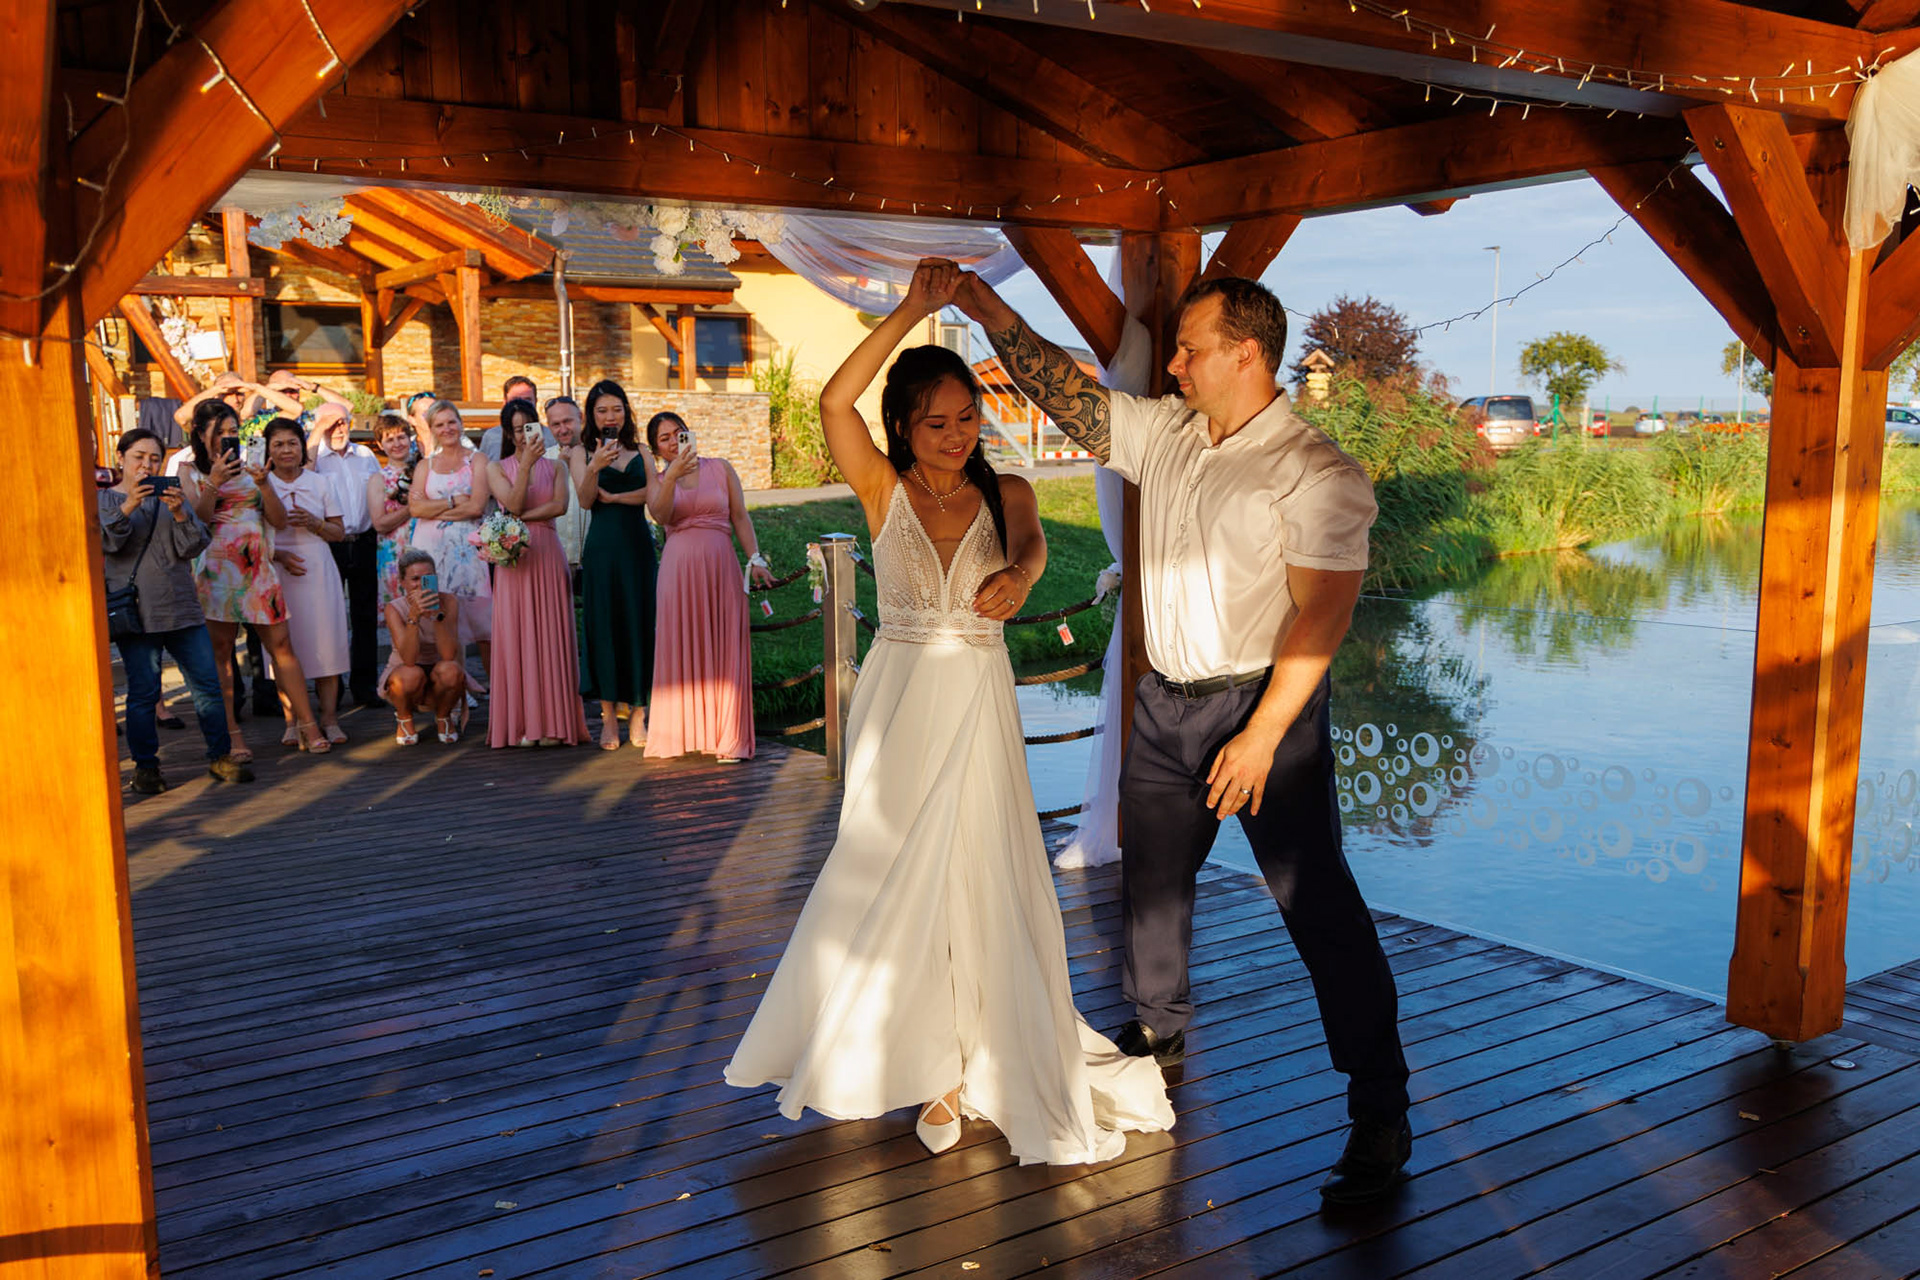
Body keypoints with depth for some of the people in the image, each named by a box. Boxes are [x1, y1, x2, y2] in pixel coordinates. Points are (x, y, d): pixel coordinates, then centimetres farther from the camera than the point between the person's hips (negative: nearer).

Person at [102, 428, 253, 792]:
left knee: (208, 686, 2)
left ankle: (220, 756, 12)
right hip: (136, 612, -3)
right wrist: (128, 507, -23)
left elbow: (194, 546, 4)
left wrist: (179, 513, -14)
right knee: (143, 692, -1)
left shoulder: (171, 496, 15)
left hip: (182, 608, 3)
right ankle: (145, 766, 12)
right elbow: (104, 543, -10)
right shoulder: (104, 499, 7)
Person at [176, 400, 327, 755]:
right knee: (219, 650, -2)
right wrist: (214, 482, -18)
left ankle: (307, 725, 2)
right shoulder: (190, 471, 8)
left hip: (257, 566, 2)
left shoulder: (248, 469, 16)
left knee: (282, 645, -1)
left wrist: (263, 483, -8)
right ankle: (231, 733, 2)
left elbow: (280, 521, 7)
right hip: (216, 567, -2)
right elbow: (196, 519, -7)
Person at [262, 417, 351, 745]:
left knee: (326, 644, -2)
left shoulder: (320, 482, 9)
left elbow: (339, 533, 9)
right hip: (278, 575, -1)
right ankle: (293, 722, 7)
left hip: (319, 573, 1)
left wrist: (314, 523, -10)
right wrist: (277, 555, -14)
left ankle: (329, 720, 5)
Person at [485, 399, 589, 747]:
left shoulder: (554, 466, 12)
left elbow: (560, 505, -5)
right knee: (516, 635, -2)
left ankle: (552, 722, 1)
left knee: (551, 634, -1)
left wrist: (521, 518, -10)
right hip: (514, 557, -1)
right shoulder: (497, 468, 10)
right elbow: (513, 504, -7)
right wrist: (527, 463, -15)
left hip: (548, 555, 1)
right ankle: (520, 724, 0)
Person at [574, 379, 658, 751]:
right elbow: (585, 500, -9)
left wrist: (614, 497, -9)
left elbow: (653, 493, -3)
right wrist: (594, 467, -24)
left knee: (639, 622, 1)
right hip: (602, 546, -1)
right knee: (603, 622, -1)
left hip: (638, 543, 1)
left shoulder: (640, 452, 11)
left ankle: (637, 713, 8)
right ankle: (608, 717, 6)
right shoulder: (583, 454, 6)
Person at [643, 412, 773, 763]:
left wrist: (755, 557, -3)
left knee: (724, 648, -2)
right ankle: (683, 733, 10)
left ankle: (728, 738, 1)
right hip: (679, 566, 0)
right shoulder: (658, 481, 11)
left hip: (720, 563, 0)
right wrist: (672, 476, -23)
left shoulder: (720, 468, 11)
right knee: (682, 649, 0)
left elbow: (740, 516, 7)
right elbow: (661, 515, -10)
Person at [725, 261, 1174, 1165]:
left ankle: (982, 1066, 20)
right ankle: (929, 1067, 28)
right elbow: (834, 401, -18)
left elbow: (1035, 543, -20)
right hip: (898, 701, 0)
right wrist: (913, 311, -20)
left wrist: (1020, 573, -44)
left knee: (984, 883, 3)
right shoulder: (884, 491, -1)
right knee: (898, 883, 8)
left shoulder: (1007, 495, 2)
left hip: (979, 702, 0)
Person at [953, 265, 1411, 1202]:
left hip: (1264, 705, -7)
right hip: (1165, 702, 7)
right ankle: (1157, 1031, 43)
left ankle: (1381, 1114, 5)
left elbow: (1322, 613, -19)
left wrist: (1262, 736, -22)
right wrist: (993, 315, 7)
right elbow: (1067, 395, 14)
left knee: (1319, 905, -6)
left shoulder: (1313, 471, -15)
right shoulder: (1163, 432, 7)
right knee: (1150, 878, 19)